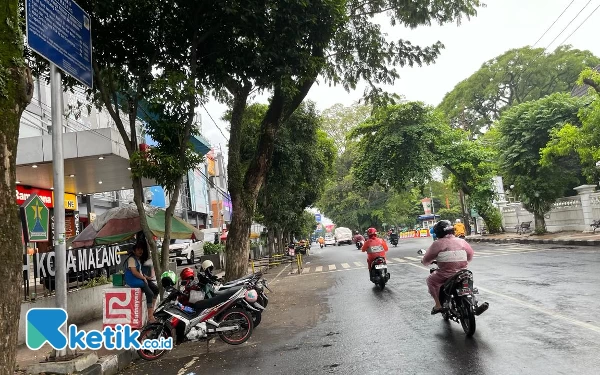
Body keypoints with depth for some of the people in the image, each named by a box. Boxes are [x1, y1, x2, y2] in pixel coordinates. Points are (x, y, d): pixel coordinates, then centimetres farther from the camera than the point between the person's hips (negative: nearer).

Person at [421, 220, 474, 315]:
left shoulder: (437, 244, -7)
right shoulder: (462, 242, 6)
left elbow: (426, 260, -3)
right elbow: (470, 256, 19)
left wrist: (424, 262, 20)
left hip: (446, 276, -5)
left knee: (430, 280, 21)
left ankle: (438, 305, 11)